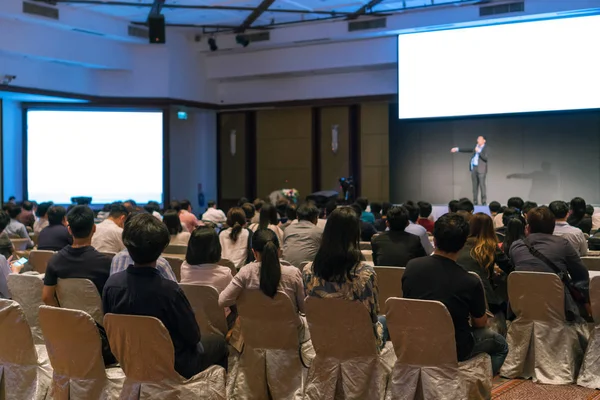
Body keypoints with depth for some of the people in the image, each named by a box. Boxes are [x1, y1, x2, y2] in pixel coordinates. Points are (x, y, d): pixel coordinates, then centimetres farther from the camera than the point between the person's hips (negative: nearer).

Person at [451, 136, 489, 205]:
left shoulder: (485, 149, -2)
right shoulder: (476, 147, 16)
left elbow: (487, 158, -14)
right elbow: (467, 150, 24)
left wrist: (479, 151, -17)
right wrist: (457, 149, 22)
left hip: (481, 169, -6)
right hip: (473, 168, 6)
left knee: (482, 185, -11)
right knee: (475, 185, 4)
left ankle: (483, 201, -10)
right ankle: (475, 201, 5)